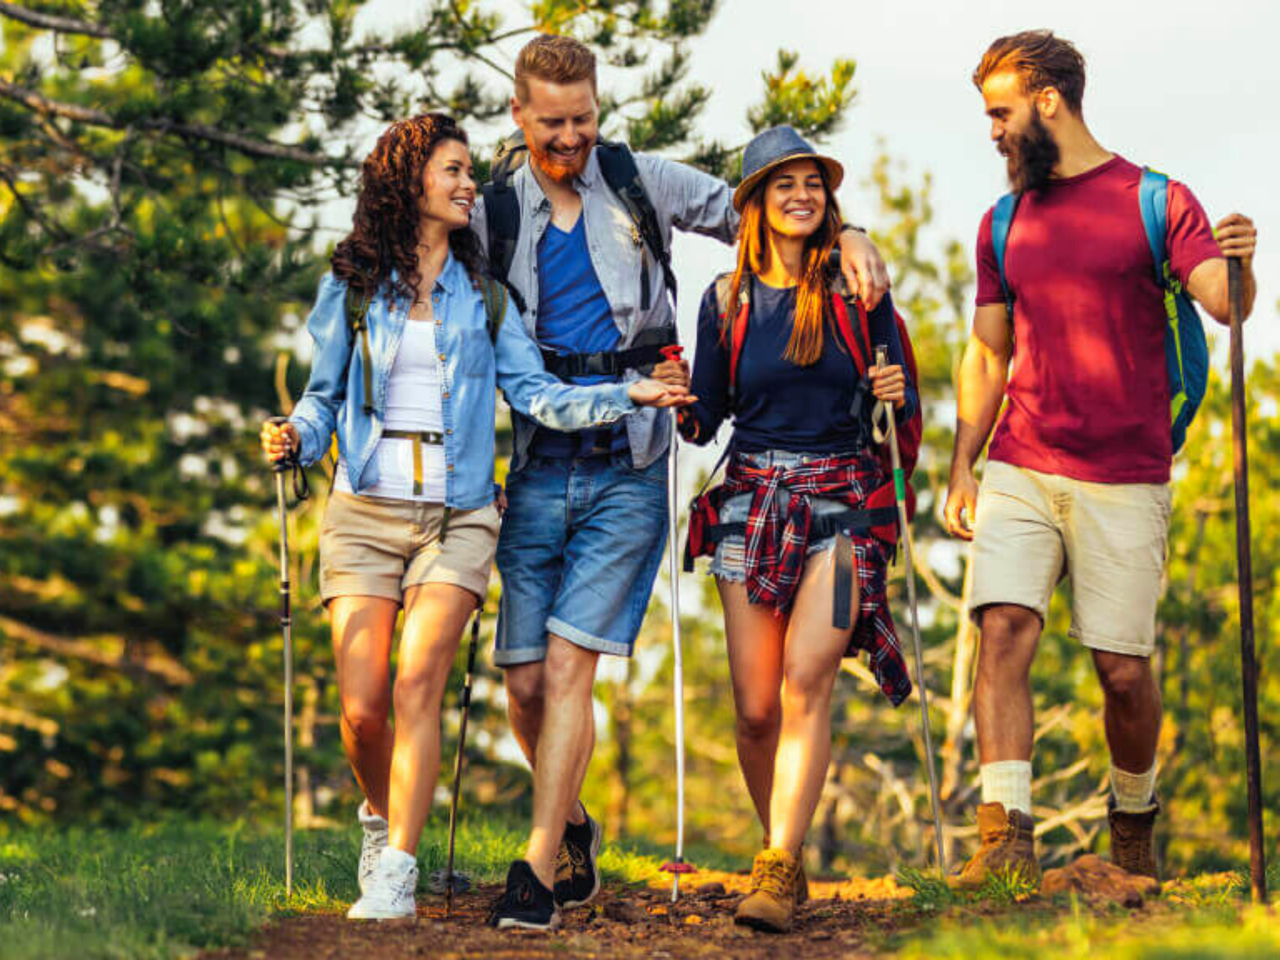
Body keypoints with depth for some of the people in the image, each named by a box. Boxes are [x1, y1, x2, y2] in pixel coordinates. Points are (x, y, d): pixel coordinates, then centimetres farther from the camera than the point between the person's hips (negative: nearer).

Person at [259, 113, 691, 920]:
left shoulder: (482, 292, 12)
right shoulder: (352, 285, 8)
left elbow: (534, 391, 5)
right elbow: (325, 394, 12)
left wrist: (627, 396, -7)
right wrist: (296, 436, -9)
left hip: (457, 513, 0)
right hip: (367, 510, 0)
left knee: (417, 683, -17)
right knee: (362, 707, -7)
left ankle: (397, 874, -13)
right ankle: (383, 816, 25)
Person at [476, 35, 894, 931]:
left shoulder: (642, 184, 6)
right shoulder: (493, 217, 8)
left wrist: (846, 236, -4)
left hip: (627, 472, -2)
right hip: (538, 469, 2)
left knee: (569, 665, -11)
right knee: (526, 682, 2)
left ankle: (537, 864, -7)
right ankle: (575, 827, 28)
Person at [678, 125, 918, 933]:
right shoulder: (727, 299, 9)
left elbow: (904, 406, 7)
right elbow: (704, 421, 12)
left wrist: (895, 395, -15)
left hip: (842, 502, -2)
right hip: (753, 502, 2)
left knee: (806, 679, -19)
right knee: (757, 707, -2)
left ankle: (777, 870, -21)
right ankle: (787, 857, 18)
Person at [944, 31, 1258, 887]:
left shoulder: (1157, 202, 1)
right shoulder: (1004, 223, 13)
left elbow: (1223, 302, -11)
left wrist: (1239, 264, -34)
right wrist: (961, 468, 11)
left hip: (1125, 480, -3)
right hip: (1019, 474, 3)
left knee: (1124, 669, 0)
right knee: (1003, 630, -15)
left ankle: (1134, 816, 27)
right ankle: (1007, 839, -18)